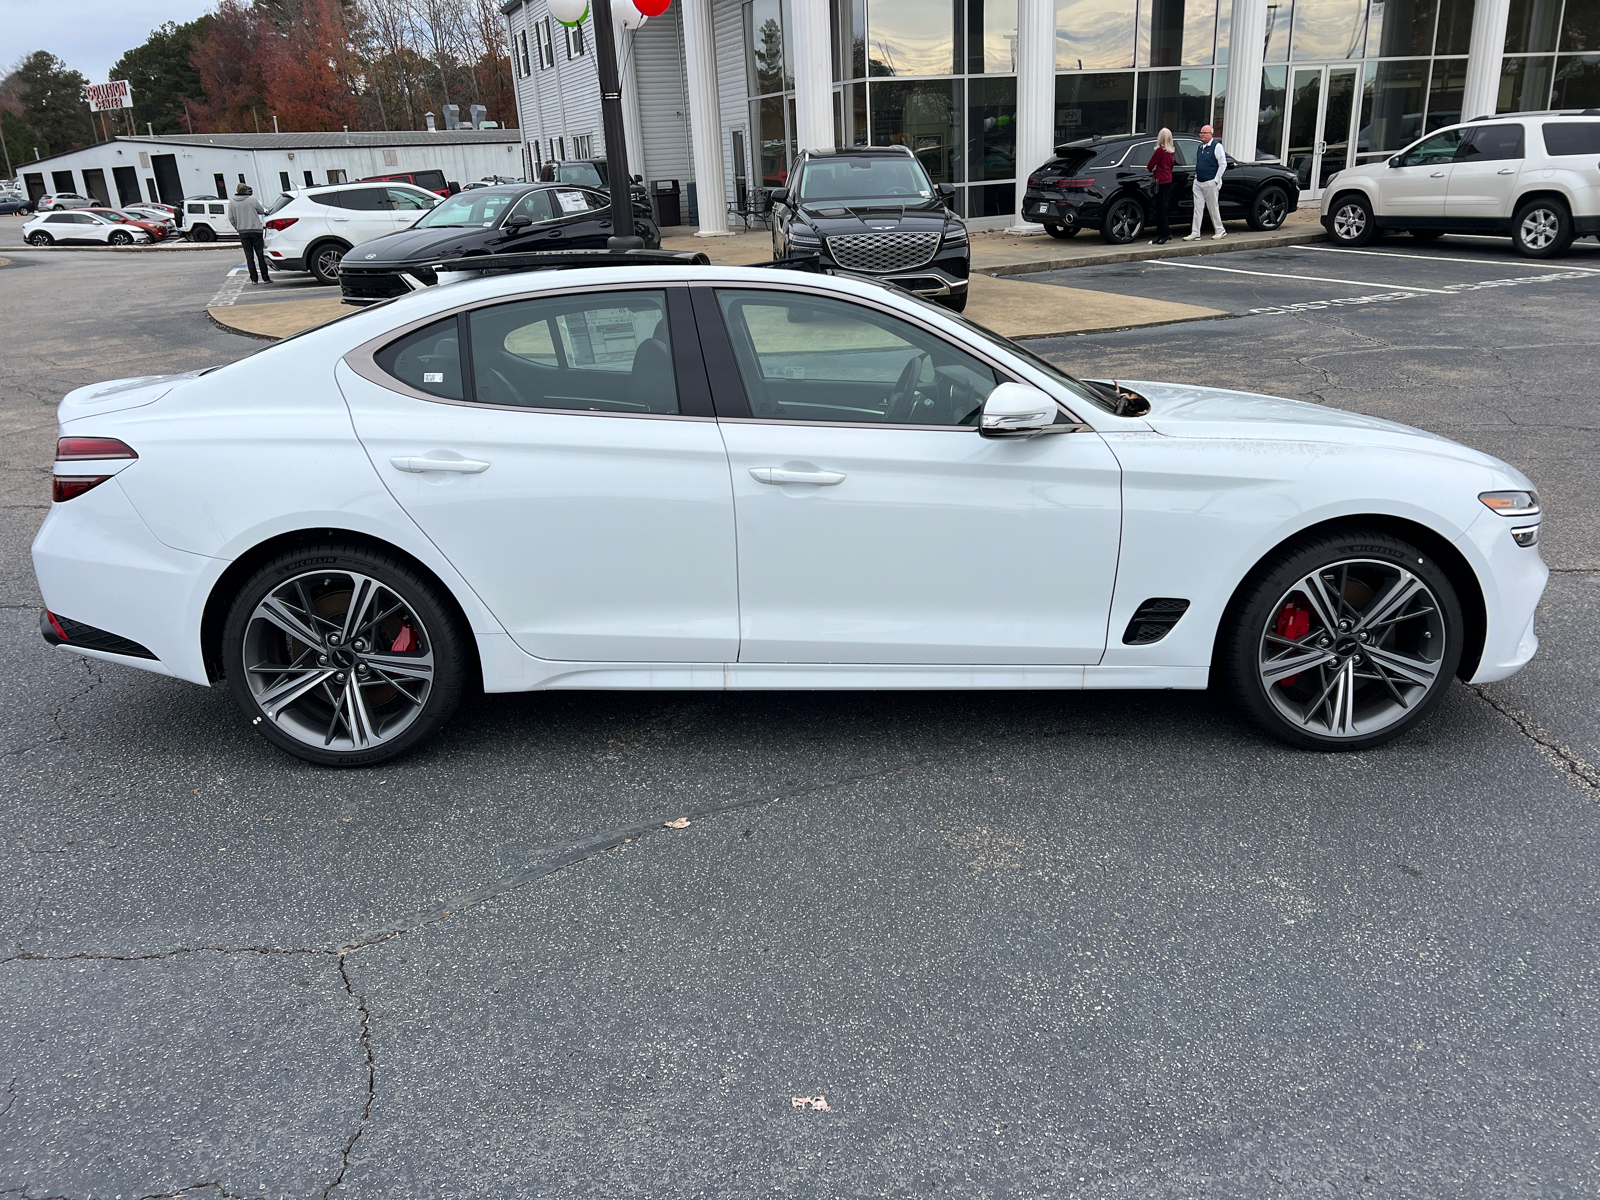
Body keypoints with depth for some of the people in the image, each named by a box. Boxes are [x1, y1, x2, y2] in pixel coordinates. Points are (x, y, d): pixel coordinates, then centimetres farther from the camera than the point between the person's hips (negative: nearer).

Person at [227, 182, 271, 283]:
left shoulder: (232, 202, 1)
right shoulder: (252, 200, -6)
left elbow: (231, 219, 3)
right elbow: (261, 211, 6)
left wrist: (238, 228, 15)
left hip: (243, 232, 2)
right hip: (256, 230, -2)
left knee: (249, 256, 5)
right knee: (260, 255, 3)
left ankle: (254, 279, 3)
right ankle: (265, 278, 2)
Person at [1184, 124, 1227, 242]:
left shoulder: (1217, 146, -7)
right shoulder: (1200, 147, 13)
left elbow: (1223, 164, -9)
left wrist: (1216, 180, -13)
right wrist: (1196, 175, 13)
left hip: (1210, 183, -6)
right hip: (1198, 182, 6)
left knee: (1213, 208, 1)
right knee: (1198, 208, 2)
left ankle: (1220, 231, 14)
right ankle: (1195, 234, 2)